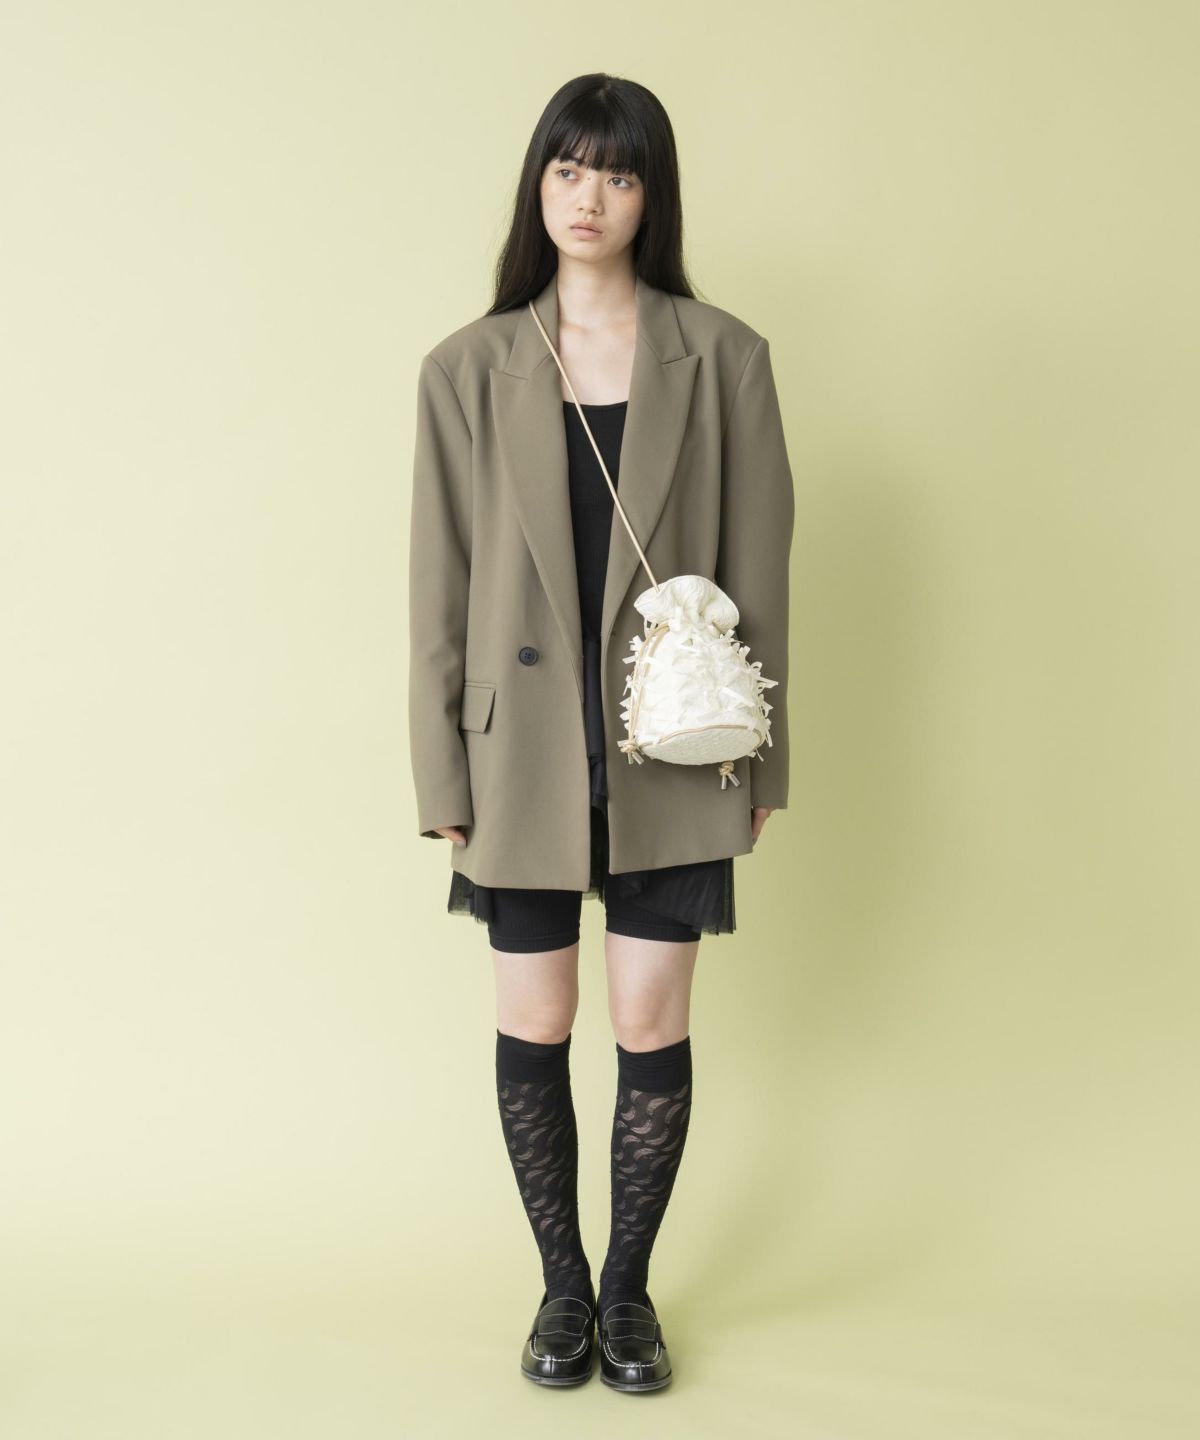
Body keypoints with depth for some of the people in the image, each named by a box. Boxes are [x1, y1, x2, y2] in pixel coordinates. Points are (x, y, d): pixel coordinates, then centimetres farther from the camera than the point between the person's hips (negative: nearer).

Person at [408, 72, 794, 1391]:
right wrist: (442, 776, -1)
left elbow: (760, 569, 2)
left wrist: (761, 758, 1)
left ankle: (629, 1286, 29)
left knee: (652, 1030, 7)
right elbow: (438, 587, 1)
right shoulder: (468, 370, 2)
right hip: (524, 749, 1)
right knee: (533, 1025, 9)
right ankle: (561, 1283, 30)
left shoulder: (723, 358, 0)